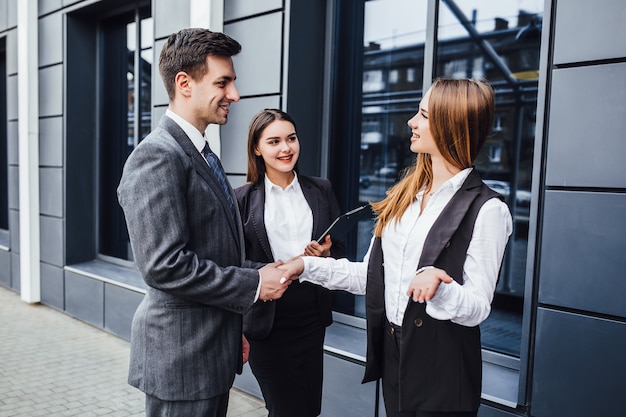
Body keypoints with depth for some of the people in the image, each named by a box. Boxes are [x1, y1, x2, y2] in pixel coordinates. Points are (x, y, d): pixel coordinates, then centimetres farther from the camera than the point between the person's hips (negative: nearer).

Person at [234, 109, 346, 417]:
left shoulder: (321, 190, 5)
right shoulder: (243, 199, -3)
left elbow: (340, 251, 9)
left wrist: (326, 255, -10)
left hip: (312, 318, 3)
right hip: (267, 321, -3)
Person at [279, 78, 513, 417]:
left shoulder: (486, 209, -15)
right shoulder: (404, 195, 5)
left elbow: (477, 308, -14)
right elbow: (372, 274, 7)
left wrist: (438, 286, -33)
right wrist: (307, 266, 1)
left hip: (442, 367, -6)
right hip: (392, 352, 6)